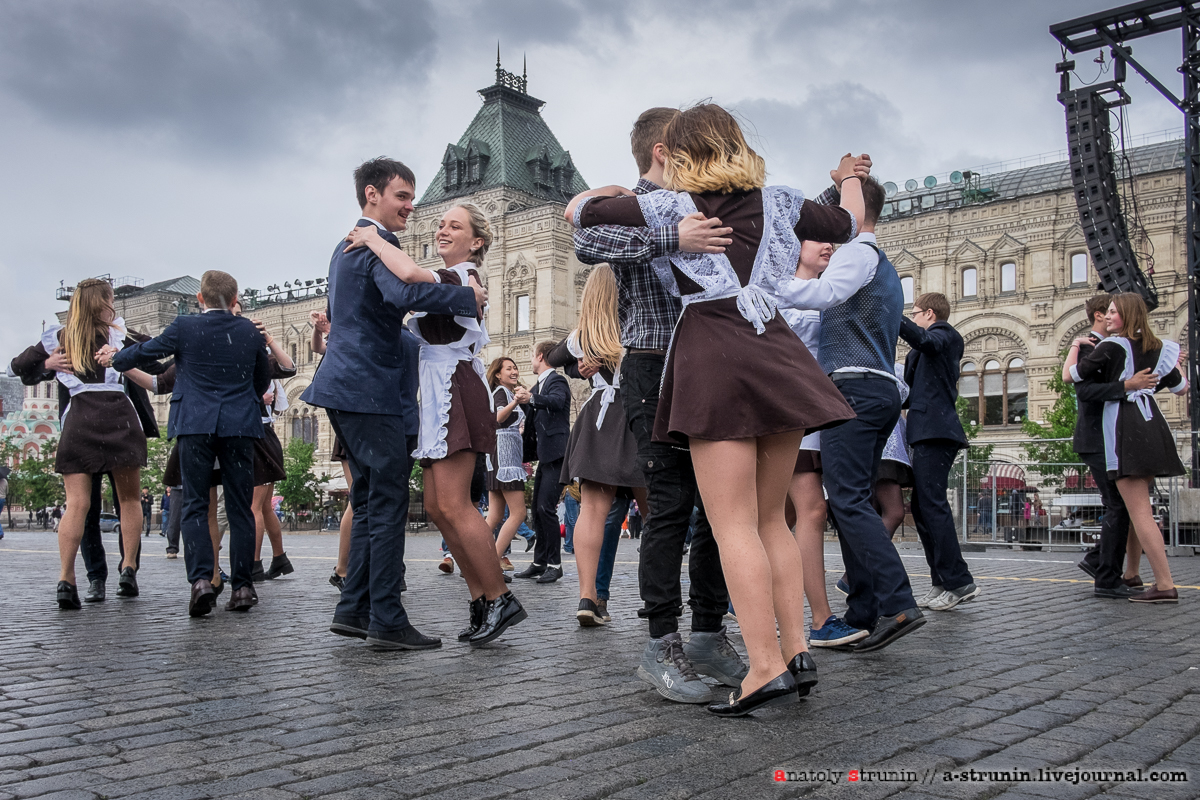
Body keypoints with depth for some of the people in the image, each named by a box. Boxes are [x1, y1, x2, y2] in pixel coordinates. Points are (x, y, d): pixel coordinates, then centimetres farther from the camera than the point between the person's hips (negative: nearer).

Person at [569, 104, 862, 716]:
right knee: (768, 517, 13)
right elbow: (847, 224, 32)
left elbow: (578, 210, 12)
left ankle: (767, 667, -10)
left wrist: (613, 190, 34)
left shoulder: (667, 206, 5)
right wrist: (850, 180, 53)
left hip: (714, 356, -5)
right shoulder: (778, 203, 16)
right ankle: (798, 653, 11)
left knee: (733, 526, -5)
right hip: (778, 352, 5)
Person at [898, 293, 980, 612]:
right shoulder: (930, 347, 27)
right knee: (921, 508, 8)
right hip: (928, 432, 10)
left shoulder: (944, 334, 0)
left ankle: (959, 582, -14)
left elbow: (925, 340, -24)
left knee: (932, 504, -14)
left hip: (935, 431, -10)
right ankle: (943, 582, 11)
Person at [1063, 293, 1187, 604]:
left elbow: (1069, 376, -5)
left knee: (1139, 512, -8)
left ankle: (1165, 585, -10)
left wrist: (1074, 347, 11)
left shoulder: (1111, 347, -8)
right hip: (1151, 425, 8)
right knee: (1139, 510, 17)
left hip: (1125, 428, -8)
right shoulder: (1157, 348, 13)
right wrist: (1177, 367, 43)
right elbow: (1181, 388, 24)